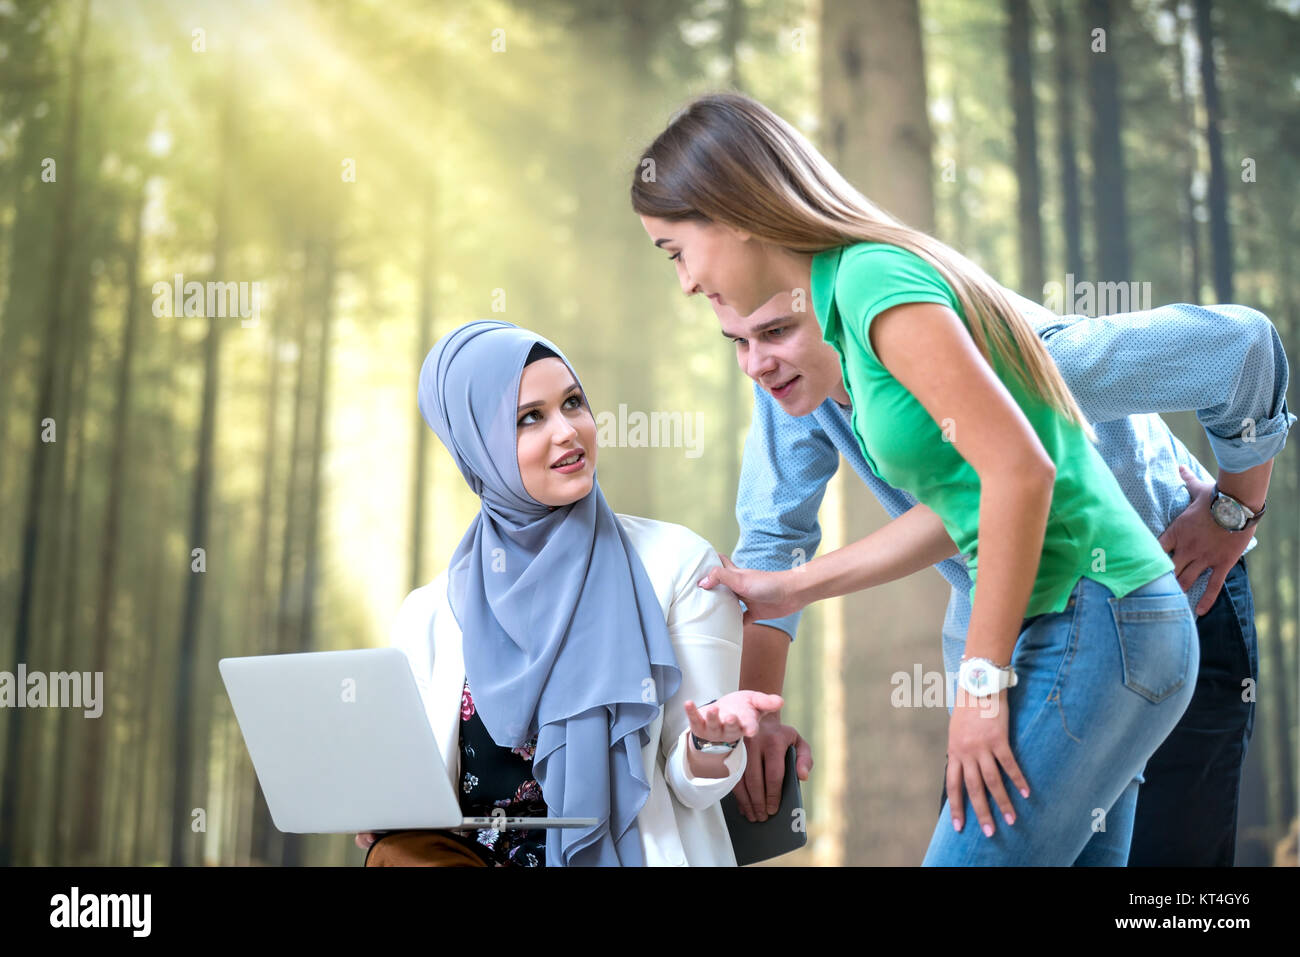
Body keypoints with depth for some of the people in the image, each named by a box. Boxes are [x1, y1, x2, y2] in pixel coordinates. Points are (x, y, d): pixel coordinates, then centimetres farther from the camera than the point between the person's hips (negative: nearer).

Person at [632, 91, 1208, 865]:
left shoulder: (872, 276, -14)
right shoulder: (844, 310, 13)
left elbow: (1020, 469, -21)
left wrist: (982, 682, -16)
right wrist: (790, 590, 18)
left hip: (1093, 625, -9)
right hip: (1098, 627, 9)